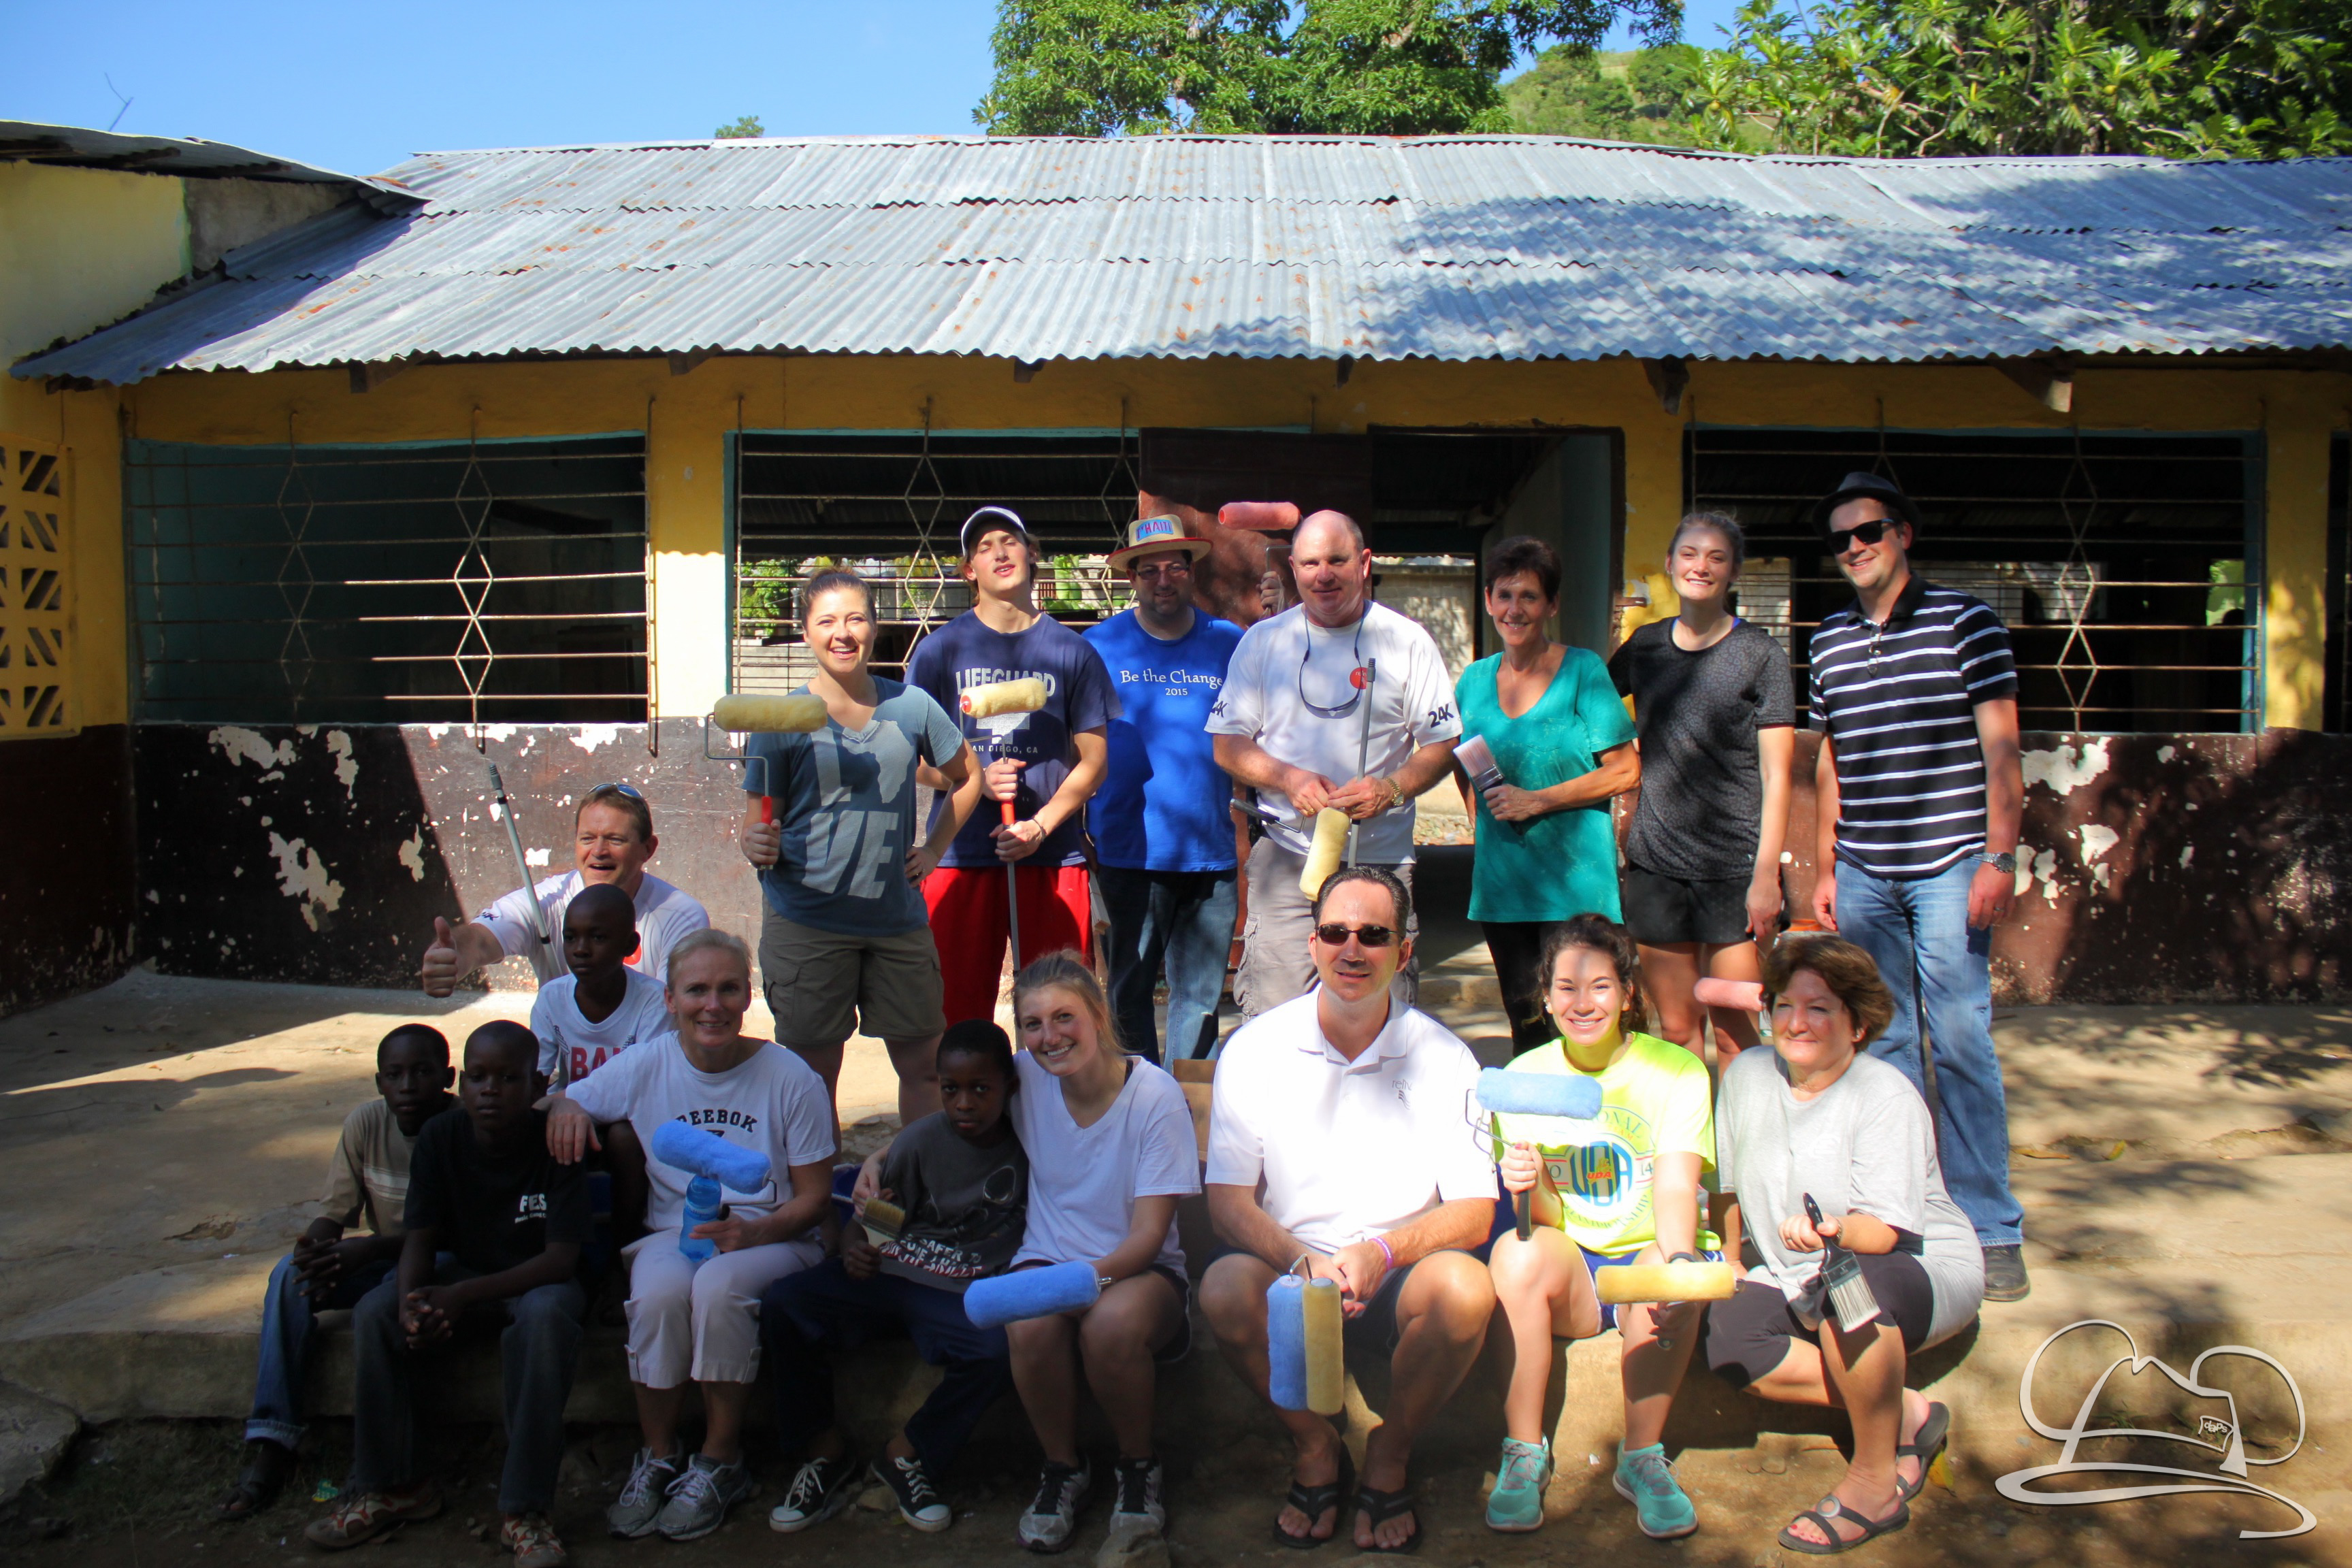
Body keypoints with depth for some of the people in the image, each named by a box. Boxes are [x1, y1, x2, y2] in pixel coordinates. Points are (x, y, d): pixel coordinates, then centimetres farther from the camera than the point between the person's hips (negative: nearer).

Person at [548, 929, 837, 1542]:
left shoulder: (791, 1078, -7)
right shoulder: (644, 1067, 1)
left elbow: (814, 1197, -4)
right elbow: (567, 1101, 14)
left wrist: (755, 1231, -23)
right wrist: (564, 1108, -12)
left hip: (770, 1237, -2)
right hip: (671, 1232, 2)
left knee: (718, 1287, -35)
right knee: (658, 1292, -33)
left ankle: (720, 1463, -14)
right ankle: (657, 1457, -10)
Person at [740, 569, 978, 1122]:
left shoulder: (912, 706, 4)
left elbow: (966, 778, 19)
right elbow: (756, 825, 2)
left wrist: (933, 850, 8)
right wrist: (757, 848, -20)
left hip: (898, 917, 2)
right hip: (807, 920, -2)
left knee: (923, 1064, 8)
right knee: (815, 1074, 5)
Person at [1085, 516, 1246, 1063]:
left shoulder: (1230, 644, 7)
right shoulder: (1100, 646, 3)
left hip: (1212, 853, 2)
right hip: (1129, 850, -1)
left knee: (1200, 996, 8)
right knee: (1130, 989, 5)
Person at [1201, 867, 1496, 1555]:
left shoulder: (1442, 1059, -3)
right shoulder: (1255, 1049, -3)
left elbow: (1474, 1212, -5)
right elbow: (1228, 1200, -6)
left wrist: (1381, 1252, -24)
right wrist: (1301, 1261, -26)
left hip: (1399, 1279, 0)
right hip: (1288, 1268, 0)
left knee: (1464, 1288, -31)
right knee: (1225, 1289, -30)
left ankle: (1389, 1453, 0)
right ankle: (1314, 1447, 0)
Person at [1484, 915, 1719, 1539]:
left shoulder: (1677, 1071, -7)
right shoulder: (1526, 1075, -1)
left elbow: (1677, 1187, -21)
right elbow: (1544, 1218, -7)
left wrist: (1678, 1260, -43)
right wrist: (1528, 1186, -32)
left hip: (1651, 1258, -1)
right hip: (1572, 1265, 1)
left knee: (1668, 1265, -34)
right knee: (1517, 1252, -30)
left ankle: (1642, 1456, -13)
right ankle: (1524, 1452, -15)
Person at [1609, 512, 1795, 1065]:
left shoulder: (1758, 653, -1)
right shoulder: (1644, 646, 9)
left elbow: (1776, 775, -4)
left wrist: (1766, 874, -12)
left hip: (1736, 869, -3)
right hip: (1656, 865, 3)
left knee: (1735, 1034, -3)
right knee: (1675, 1029, 7)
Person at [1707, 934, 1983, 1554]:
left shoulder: (1886, 1096, -17)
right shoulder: (1748, 1074, -1)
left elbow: (1885, 1232, -26)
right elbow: (1729, 1189, 12)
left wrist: (1833, 1231, -46)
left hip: (1927, 1274, -6)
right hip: (1798, 1283, 6)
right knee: (1727, 1338, -22)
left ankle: (1877, 1479, -20)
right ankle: (1905, 1415, -7)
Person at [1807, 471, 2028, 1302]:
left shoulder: (1965, 621, 0)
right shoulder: (1829, 641, 13)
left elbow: (2001, 748, -3)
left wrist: (1999, 858, -10)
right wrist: (1824, 868, 13)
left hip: (1948, 866, -4)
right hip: (1863, 876, 4)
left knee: (1960, 1042, -5)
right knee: (1882, 1044, 7)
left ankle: (1991, 1231, 7)